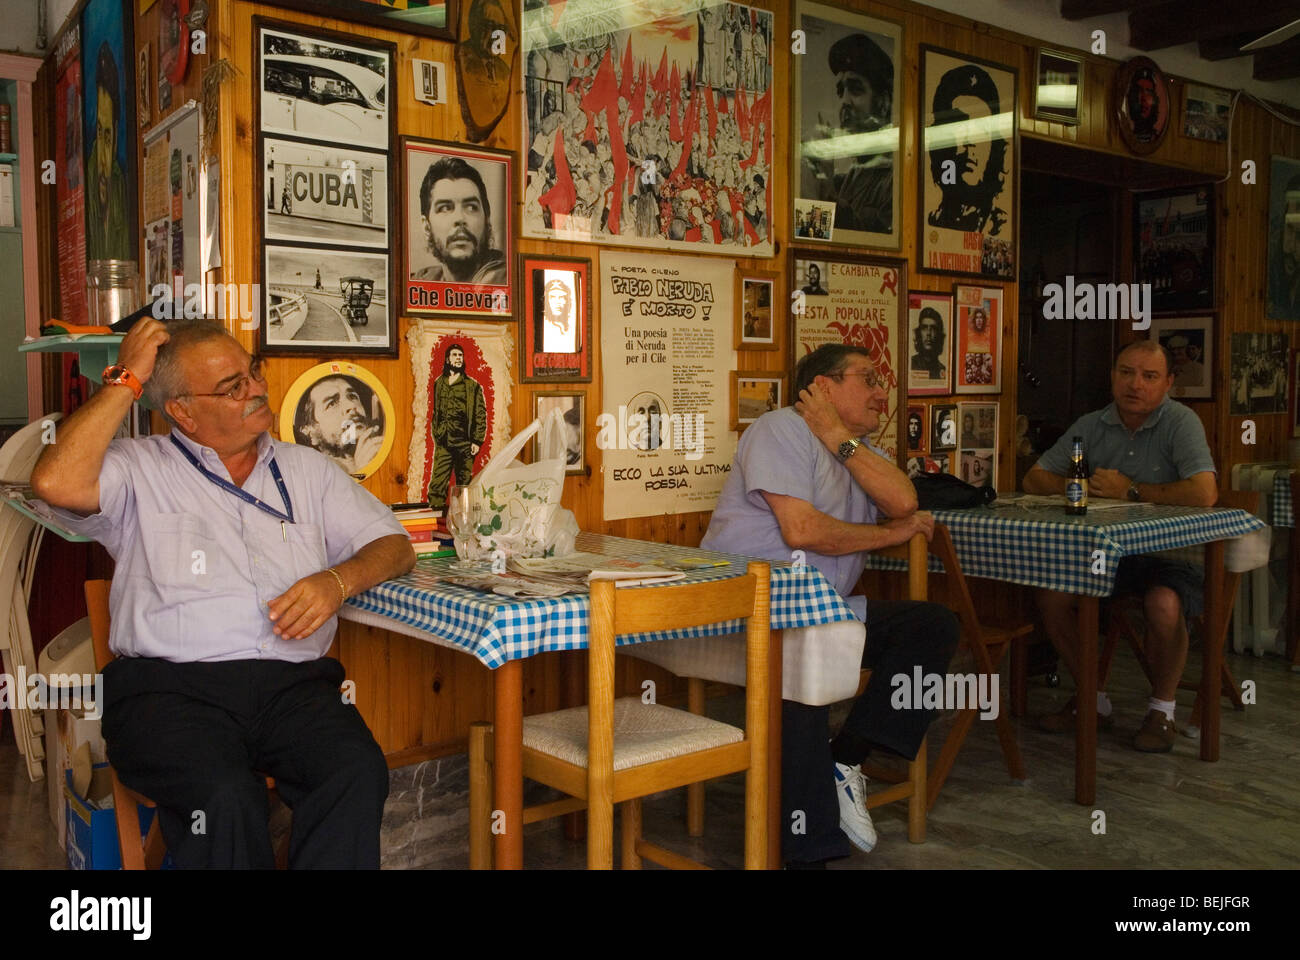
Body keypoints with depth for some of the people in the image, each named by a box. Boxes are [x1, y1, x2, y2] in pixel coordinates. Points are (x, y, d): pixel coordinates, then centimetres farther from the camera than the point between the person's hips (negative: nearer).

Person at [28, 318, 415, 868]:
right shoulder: (141, 469, 11)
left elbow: (394, 545, 18)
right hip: (170, 685, -2)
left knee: (358, 774, -29)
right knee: (226, 798, -33)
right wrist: (125, 382, 0)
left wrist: (337, 581, -4)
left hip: (293, 682, 3)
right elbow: (56, 483, -11)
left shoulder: (306, 469, 21)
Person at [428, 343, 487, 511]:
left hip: (464, 443, -3)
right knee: (438, 481, -4)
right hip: (443, 442, 3)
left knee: (464, 483, 4)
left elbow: (481, 414, 0)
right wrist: (435, 435, 11)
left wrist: (477, 441, -7)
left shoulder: (472, 385, 2)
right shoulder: (438, 384, 12)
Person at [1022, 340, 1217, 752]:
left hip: (1169, 551, -5)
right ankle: (1093, 700, 4)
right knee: (1049, 593, -17)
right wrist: (1084, 486, -11)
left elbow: (1204, 494, -26)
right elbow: (1034, 479, 8)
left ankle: (1161, 709, -5)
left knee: (1164, 605, -34)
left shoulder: (1180, 422, -11)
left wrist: (1131, 490, -17)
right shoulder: (1091, 426, 6)